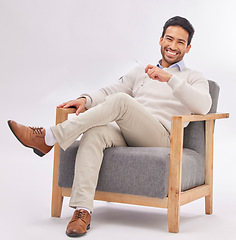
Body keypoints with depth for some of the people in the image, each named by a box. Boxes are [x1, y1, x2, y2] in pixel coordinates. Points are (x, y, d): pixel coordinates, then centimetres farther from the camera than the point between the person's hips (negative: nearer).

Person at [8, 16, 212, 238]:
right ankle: (82, 211, -39)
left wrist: (169, 78, -17)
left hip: (160, 140, -4)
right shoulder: (140, 73, 30)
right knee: (95, 132, -31)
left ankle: (48, 138, -27)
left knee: (120, 101, -30)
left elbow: (203, 106, -6)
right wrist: (86, 100, 0)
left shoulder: (194, 78, 16)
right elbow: (108, 92, 23)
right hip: (127, 139, 4)